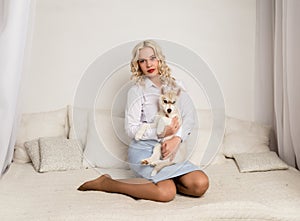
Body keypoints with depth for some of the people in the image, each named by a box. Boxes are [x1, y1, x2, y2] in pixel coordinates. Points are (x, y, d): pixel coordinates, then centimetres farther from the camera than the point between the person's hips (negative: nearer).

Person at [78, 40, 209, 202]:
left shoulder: (174, 85, 11)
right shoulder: (137, 90, -2)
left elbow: (189, 115, -1)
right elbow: (131, 129, -7)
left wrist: (176, 139, -17)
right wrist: (161, 132, -19)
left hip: (166, 152, 5)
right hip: (143, 151, -4)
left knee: (201, 184, -15)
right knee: (167, 192, -25)